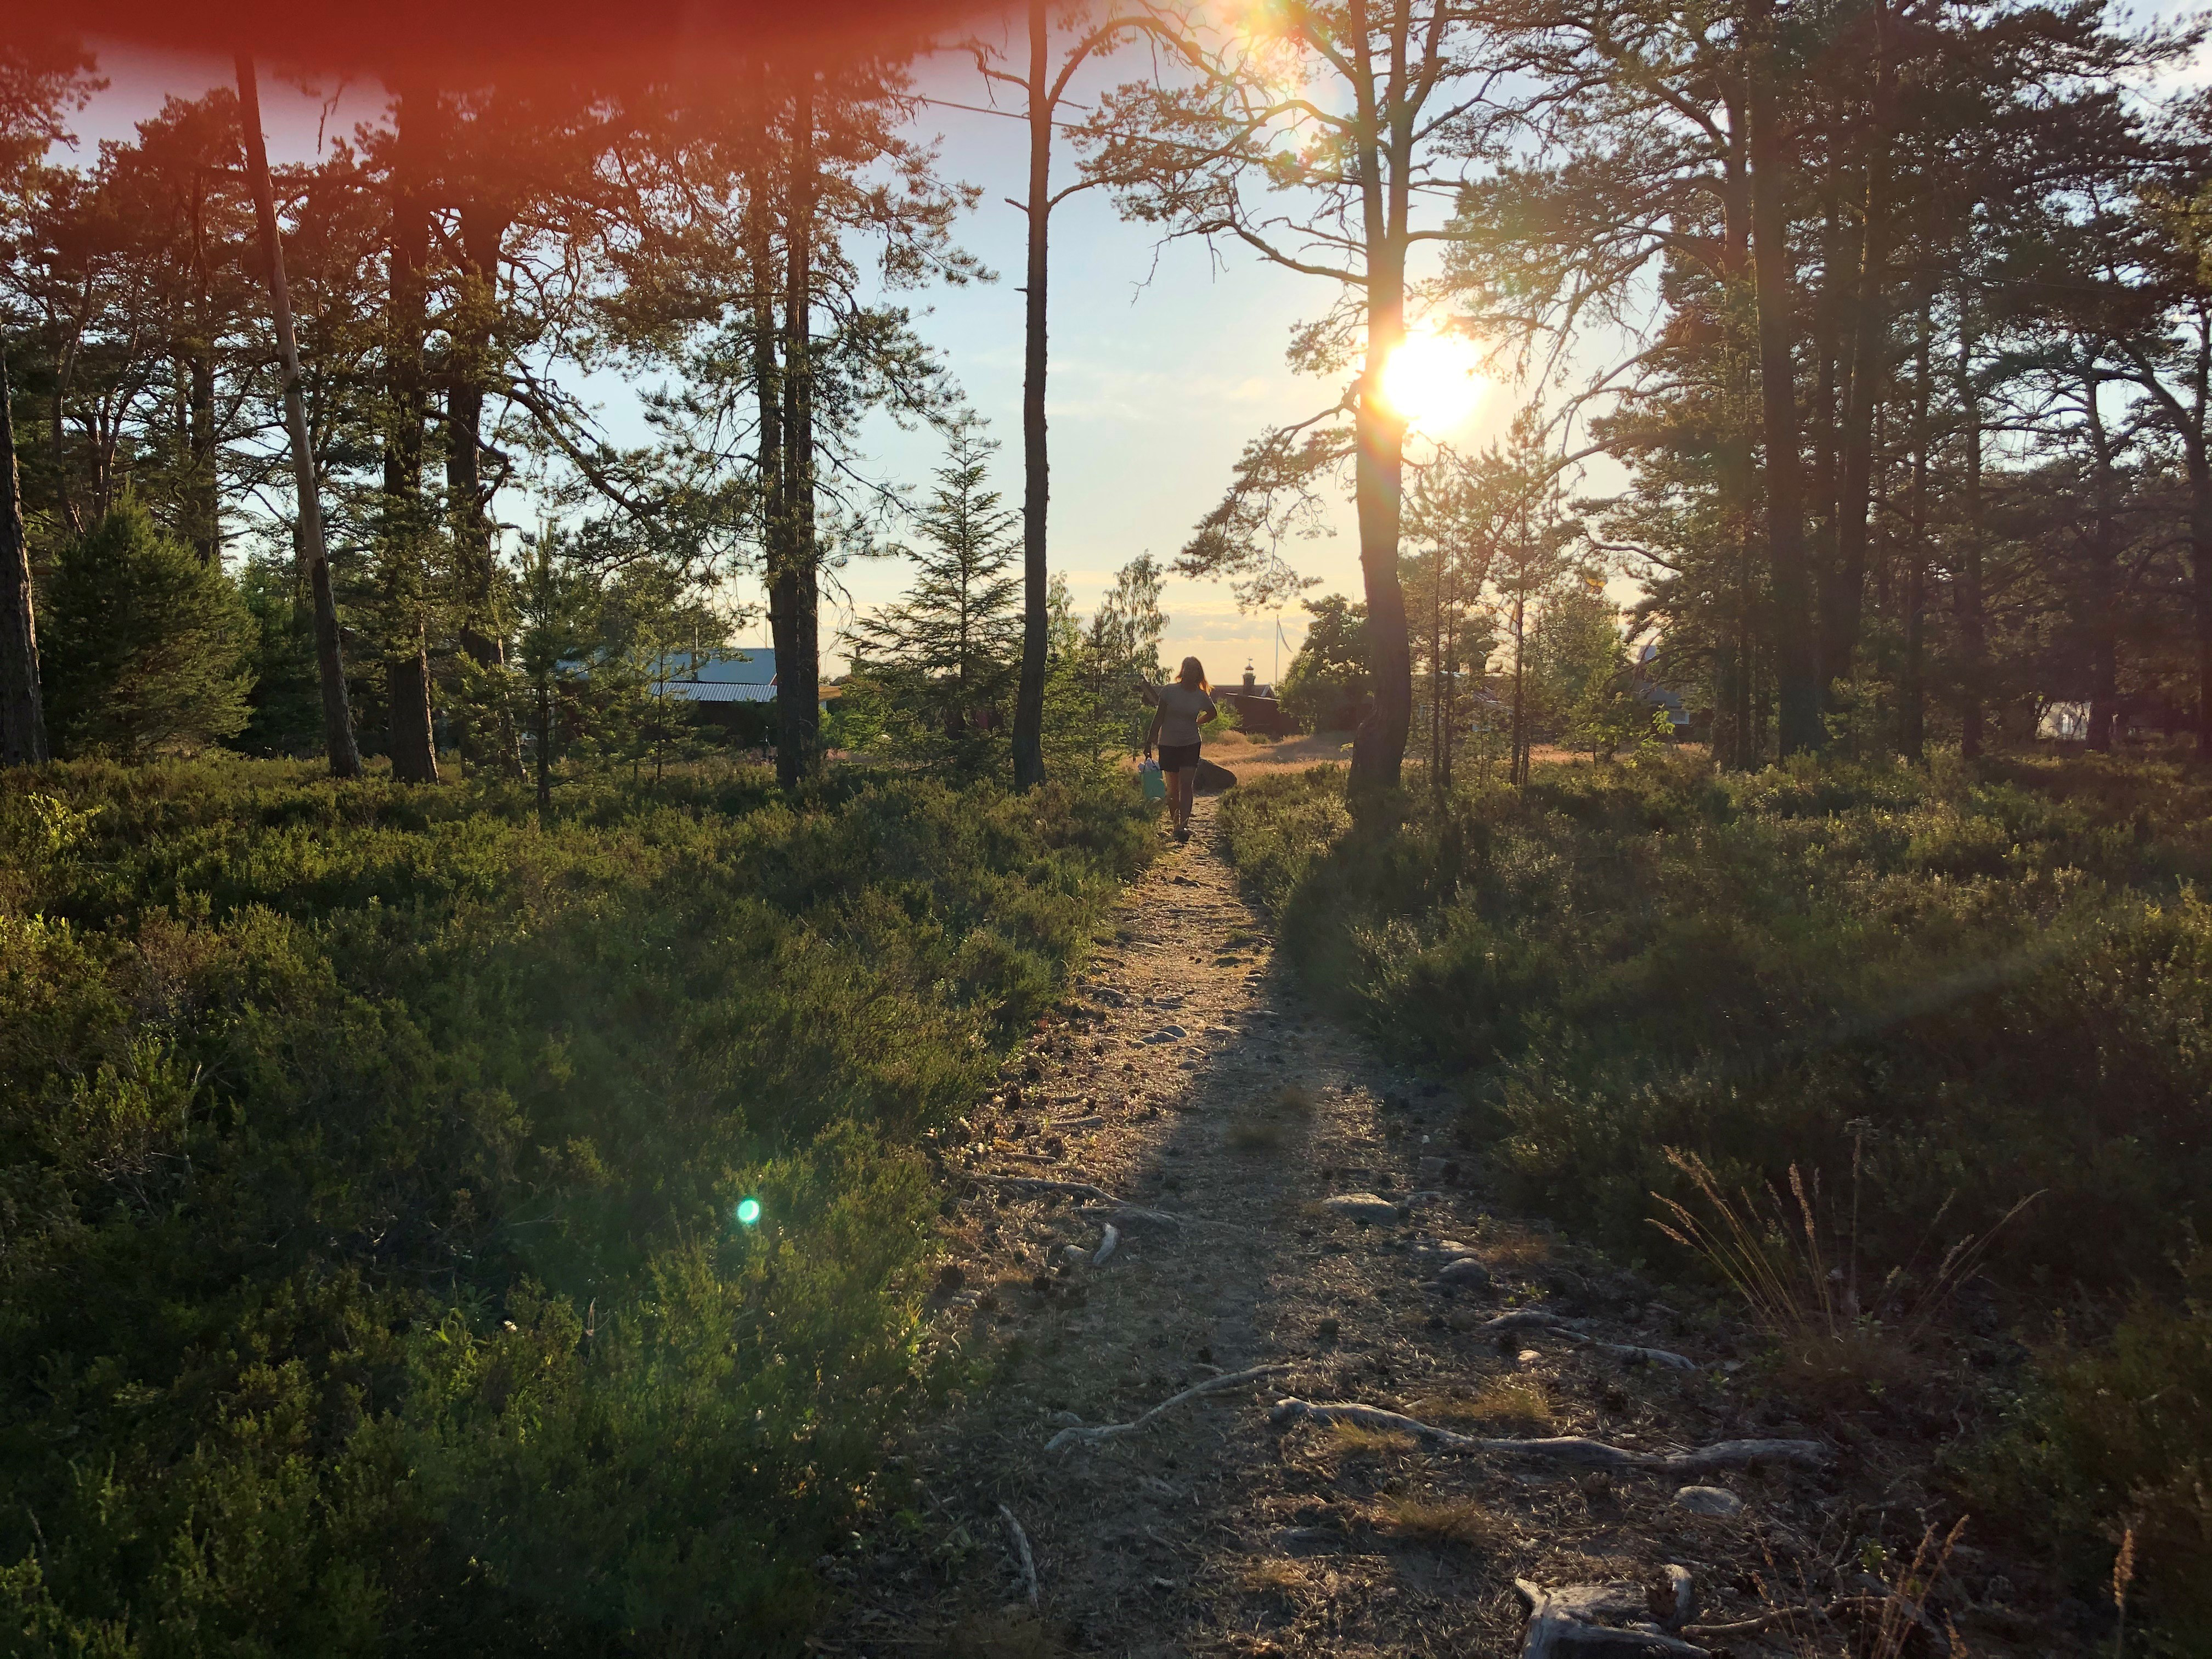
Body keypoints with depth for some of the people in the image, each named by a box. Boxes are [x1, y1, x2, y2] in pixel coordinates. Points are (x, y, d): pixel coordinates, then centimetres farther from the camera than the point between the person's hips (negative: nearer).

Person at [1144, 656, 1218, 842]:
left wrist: (1196, 723, 11)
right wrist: (1149, 743, -7)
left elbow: (1213, 714, 20)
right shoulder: (1169, 691, -6)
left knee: (1186, 785, -12)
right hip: (1168, 744, 0)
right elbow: (1158, 718, -4)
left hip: (1191, 744, 0)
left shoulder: (1201, 696, -1)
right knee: (1173, 788, 6)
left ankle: (1184, 825, -19)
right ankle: (1176, 823, 20)